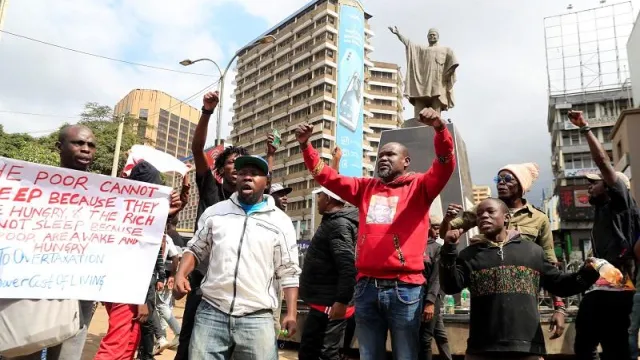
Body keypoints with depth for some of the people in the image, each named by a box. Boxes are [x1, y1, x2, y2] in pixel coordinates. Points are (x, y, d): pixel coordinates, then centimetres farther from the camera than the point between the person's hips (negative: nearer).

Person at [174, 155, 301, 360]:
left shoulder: (281, 222, 5)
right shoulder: (215, 212, 11)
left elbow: (289, 272, 5)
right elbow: (196, 250, 16)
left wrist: (291, 313, -3)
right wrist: (180, 276, -3)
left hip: (257, 318, -1)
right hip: (211, 312, 2)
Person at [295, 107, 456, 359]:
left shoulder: (419, 187, 5)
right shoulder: (366, 188, 16)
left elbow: (445, 165, -10)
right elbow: (327, 177, 15)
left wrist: (440, 129, -26)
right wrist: (305, 145, 5)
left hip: (404, 288, -3)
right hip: (366, 286, 4)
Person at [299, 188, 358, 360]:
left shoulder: (339, 224, -17)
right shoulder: (332, 222, 16)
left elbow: (348, 266, -26)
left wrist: (342, 301, -28)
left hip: (330, 304, -10)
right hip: (321, 301, 10)